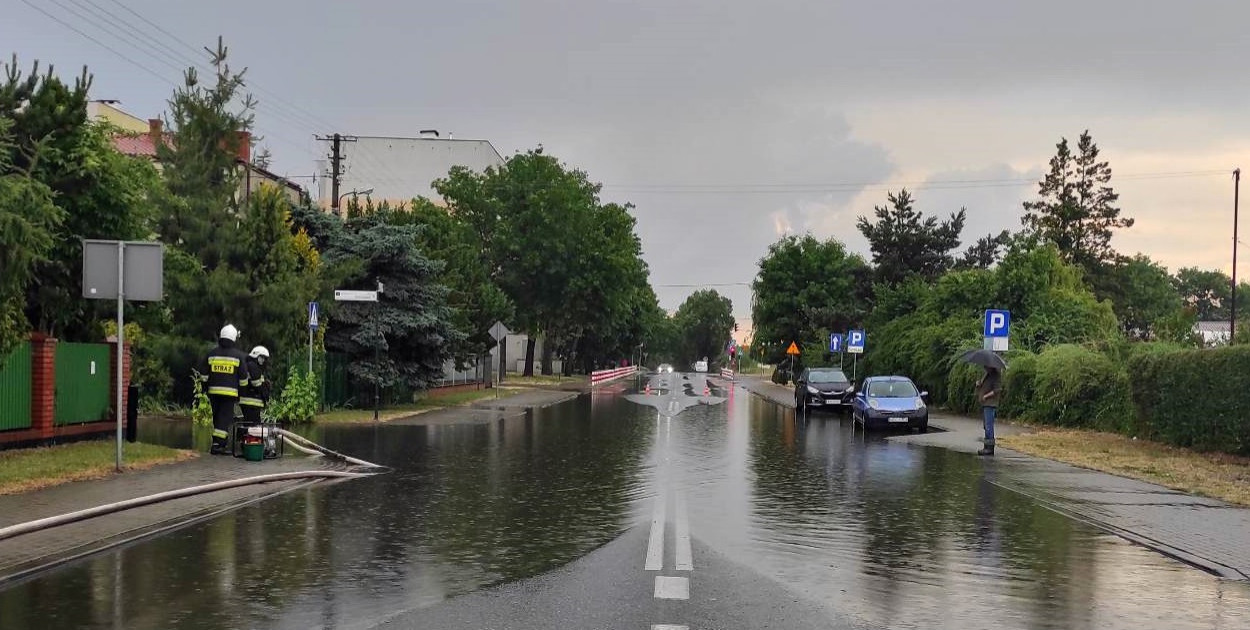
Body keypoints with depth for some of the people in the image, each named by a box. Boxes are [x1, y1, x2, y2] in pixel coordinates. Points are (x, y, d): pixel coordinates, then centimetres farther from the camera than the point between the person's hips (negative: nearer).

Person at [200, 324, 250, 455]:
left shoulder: (211, 354, 6)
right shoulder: (239, 356, -1)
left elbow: (205, 376, 8)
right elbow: (243, 378, 1)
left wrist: (206, 391, 16)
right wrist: (241, 394, 11)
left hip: (214, 391, 3)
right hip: (230, 392, -3)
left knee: (217, 418, 14)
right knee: (225, 418, -3)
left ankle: (223, 441, 21)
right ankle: (217, 444, -10)